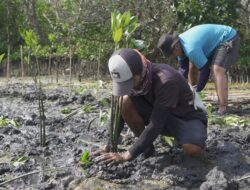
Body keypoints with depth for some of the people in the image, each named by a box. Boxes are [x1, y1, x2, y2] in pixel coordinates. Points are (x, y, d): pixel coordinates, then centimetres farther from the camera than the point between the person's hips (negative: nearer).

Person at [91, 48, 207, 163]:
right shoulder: (129, 78, -15)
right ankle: (147, 146, -5)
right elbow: (120, 112, -6)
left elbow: (155, 125, -35)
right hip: (158, 114, 5)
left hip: (187, 116, -5)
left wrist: (127, 155, -34)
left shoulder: (166, 81, -35)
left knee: (193, 149, -37)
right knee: (126, 102, -22)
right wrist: (110, 147, -14)